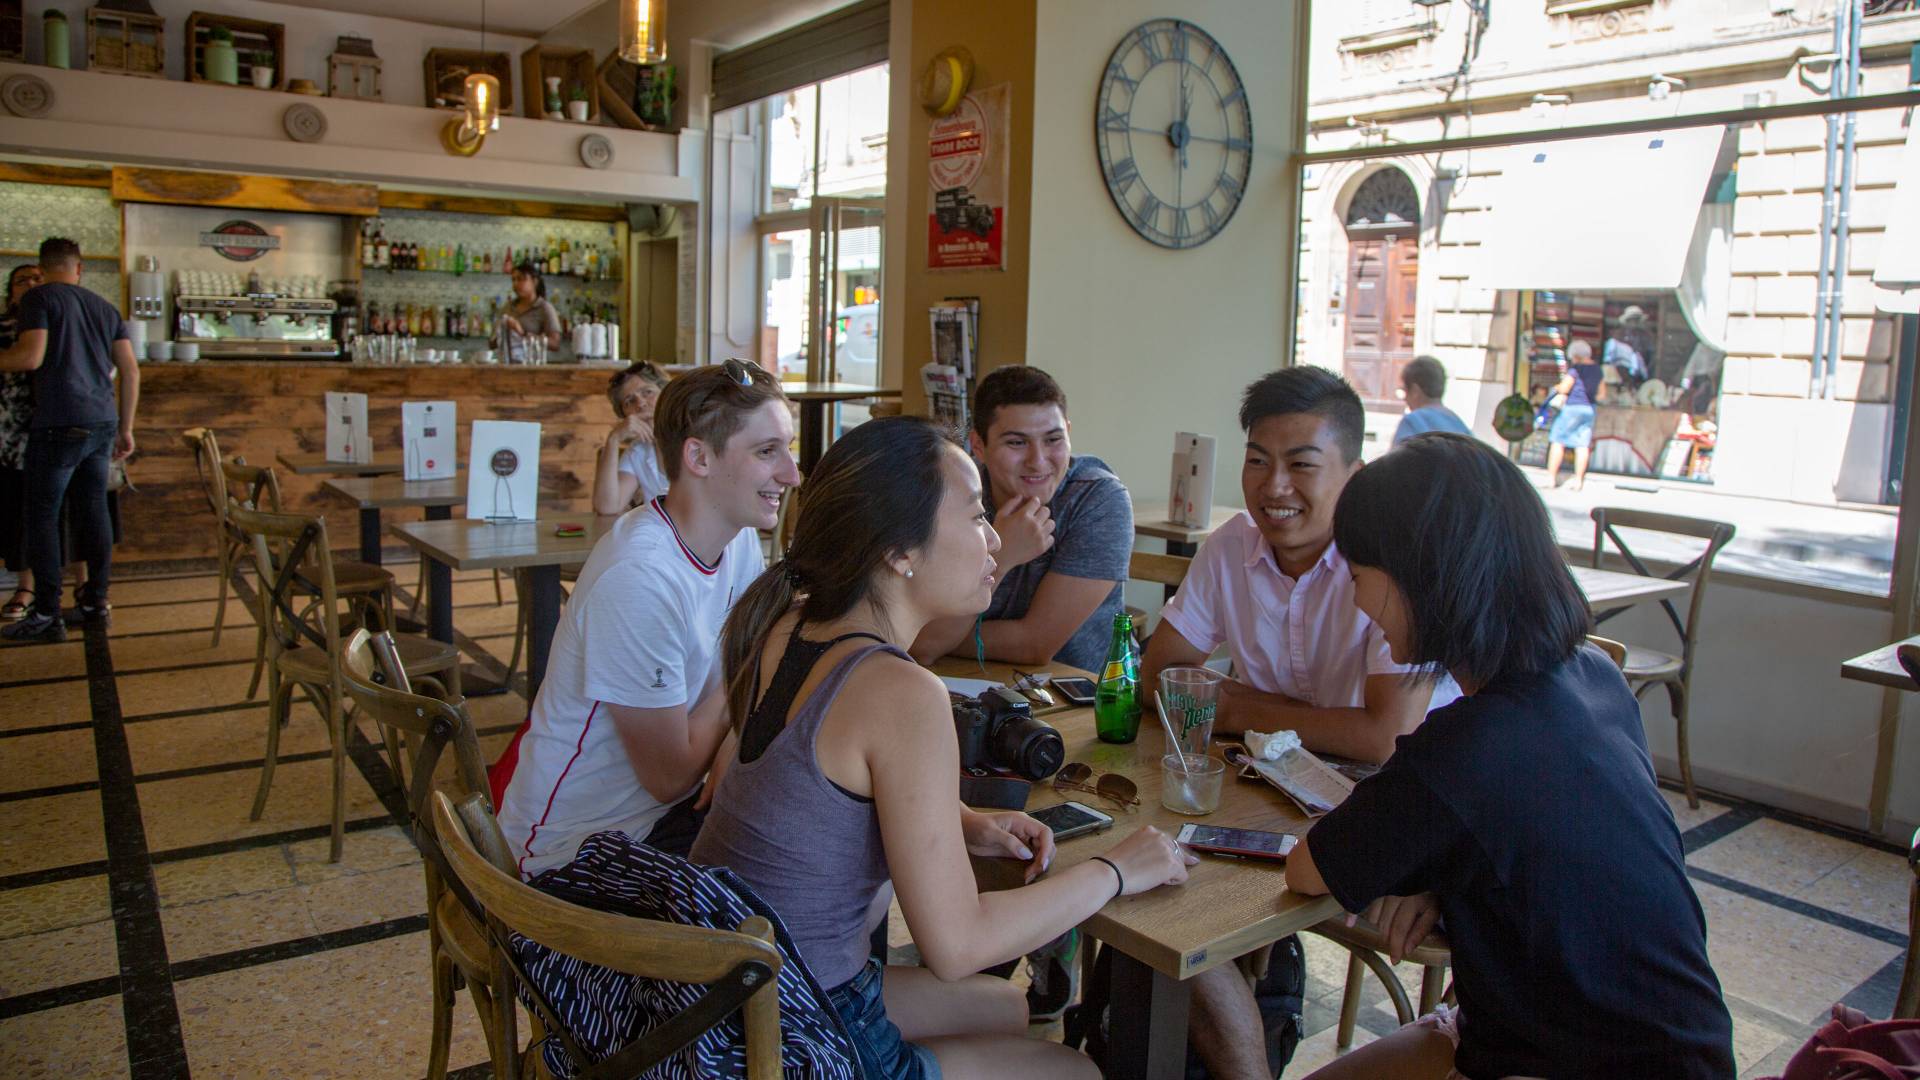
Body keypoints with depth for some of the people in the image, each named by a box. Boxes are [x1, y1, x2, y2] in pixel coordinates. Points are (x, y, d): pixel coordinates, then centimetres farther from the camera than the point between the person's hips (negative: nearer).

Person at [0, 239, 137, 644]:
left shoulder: (39, 298, -2)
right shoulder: (105, 308, 15)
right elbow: (131, 371, 12)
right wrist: (126, 428, 17)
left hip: (58, 425, -6)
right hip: (102, 424, 6)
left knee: (42, 515, -1)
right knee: (94, 509, 11)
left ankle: (47, 615, -2)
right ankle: (96, 600, 16)